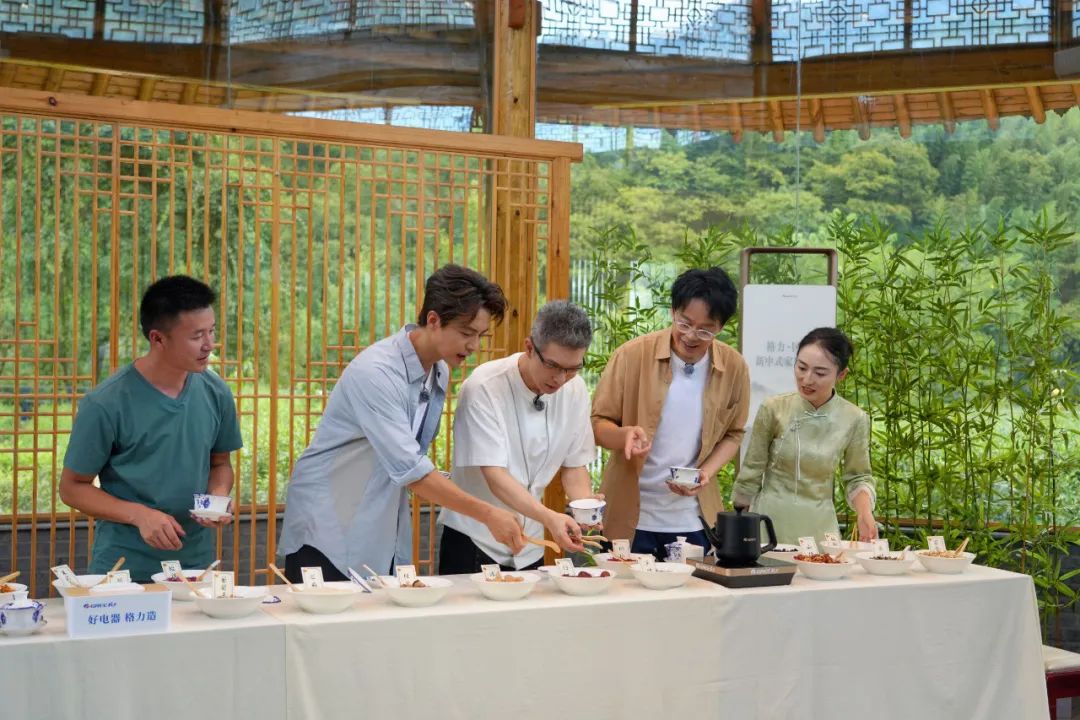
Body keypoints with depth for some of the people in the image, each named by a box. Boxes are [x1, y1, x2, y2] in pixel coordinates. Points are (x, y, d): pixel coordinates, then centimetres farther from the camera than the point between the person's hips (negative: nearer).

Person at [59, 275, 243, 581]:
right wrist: (139, 514, -20)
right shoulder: (105, 404, -15)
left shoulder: (215, 393, -2)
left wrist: (218, 495, -8)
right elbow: (72, 487, -7)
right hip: (124, 568, -4)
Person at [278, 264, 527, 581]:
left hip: (384, 537, 8)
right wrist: (487, 514, -28)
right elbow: (409, 470, -28)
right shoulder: (375, 373, -23)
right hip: (328, 534, -7)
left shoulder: (440, 372, 5)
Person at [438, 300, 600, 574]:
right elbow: (494, 475, -26)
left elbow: (574, 464, 6)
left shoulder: (575, 390, -3)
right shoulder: (485, 387, -21)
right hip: (473, 541, -5)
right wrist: (549, 518, -39)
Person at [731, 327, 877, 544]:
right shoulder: (773, 409, -8)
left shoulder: (854, 420, -5)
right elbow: (752, 471, 1)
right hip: (770, 520, -1)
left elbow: (857, 477, 7)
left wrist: (865, 512, -12)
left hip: (819, 526, 1)